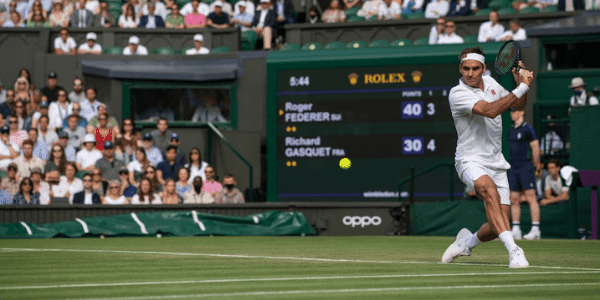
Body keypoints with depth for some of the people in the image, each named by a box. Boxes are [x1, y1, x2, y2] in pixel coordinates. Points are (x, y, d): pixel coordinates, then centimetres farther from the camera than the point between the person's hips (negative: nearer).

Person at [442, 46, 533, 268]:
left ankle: (467, 242, 30)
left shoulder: (490, 83, 7)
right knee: (489, 189, -38)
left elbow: (519, 105, 21)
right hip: (471, 161, -6)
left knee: (499, 225, -1)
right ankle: (513, 250, -44)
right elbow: (490, 110, -30)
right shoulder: (457, 94, -16)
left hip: (496, 163, 6)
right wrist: (522, 87, -28)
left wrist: (521, 83, -1)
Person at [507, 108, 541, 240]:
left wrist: (536, 165, -2)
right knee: (514, 200, 6)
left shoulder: (527, 129, -7)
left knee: (530, 198, -10)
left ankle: (535, 230, -12)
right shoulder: (511, 130, 16)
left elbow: (536, 150, -7)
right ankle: (516, 230, 9)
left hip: (525, 167, -8)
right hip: (513, 169, 8)